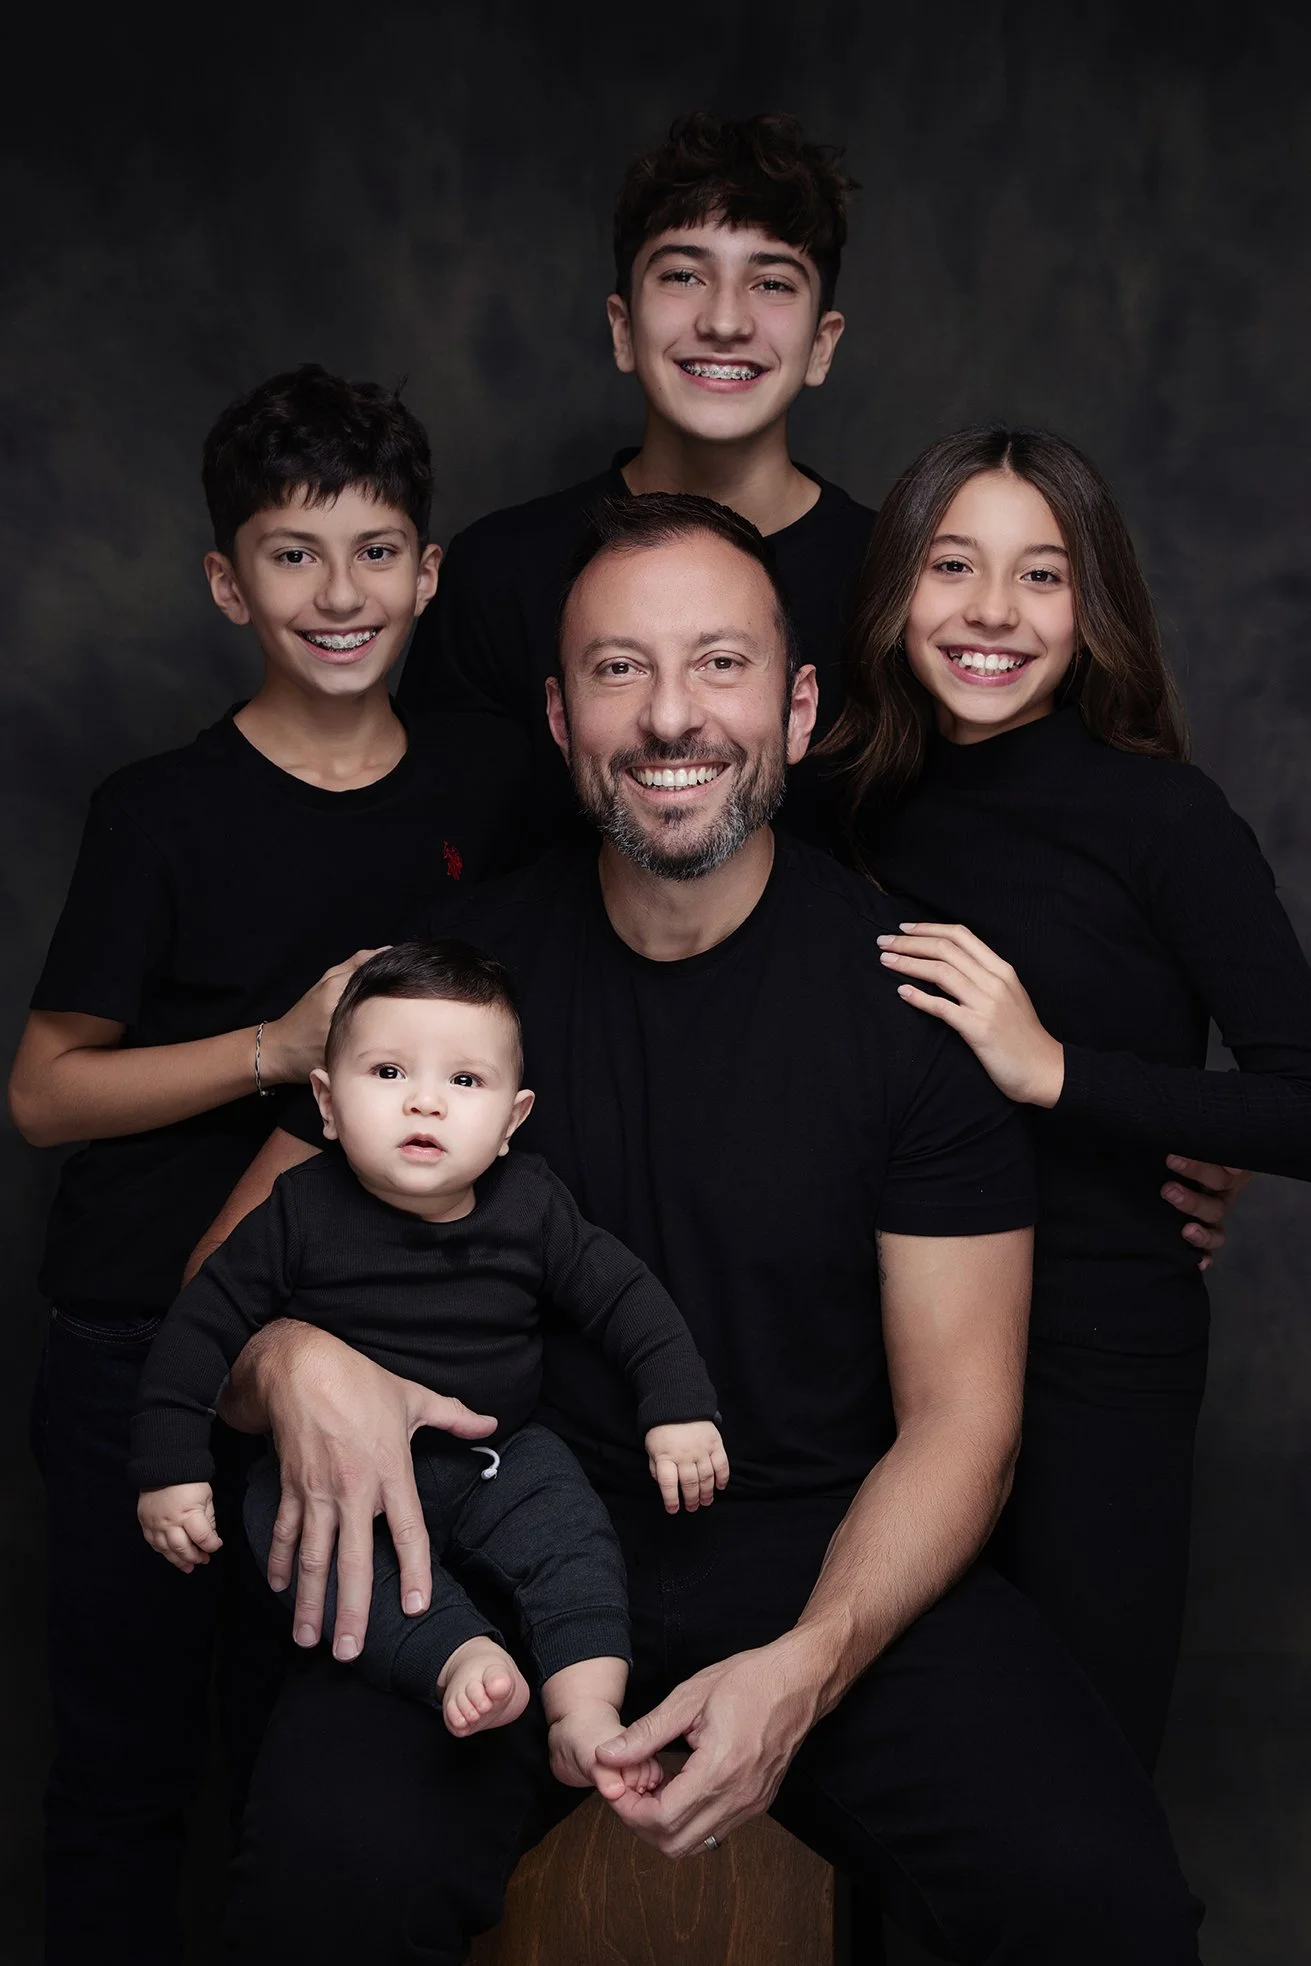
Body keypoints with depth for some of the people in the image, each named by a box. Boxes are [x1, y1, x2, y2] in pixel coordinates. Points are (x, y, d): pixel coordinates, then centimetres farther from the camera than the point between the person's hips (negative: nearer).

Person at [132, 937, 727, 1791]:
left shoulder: (532, 1208, -8)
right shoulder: (303, 1214, -12)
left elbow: (627, 1297, 1)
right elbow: (205, 1323, -7)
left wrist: (681, 1409, -8)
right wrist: (171, 1466, -11)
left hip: (498, 1457, 1)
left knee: (571, 1528, -24)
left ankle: (587, 1713, -26)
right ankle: (459, 1655, -40)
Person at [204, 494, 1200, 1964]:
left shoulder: (913, 993, -5)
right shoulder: (460, 961, 0)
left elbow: (960, 1420, -4)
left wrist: (808, 1665, -22)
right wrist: (292, 1358, -21)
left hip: (833, 1561, 0)